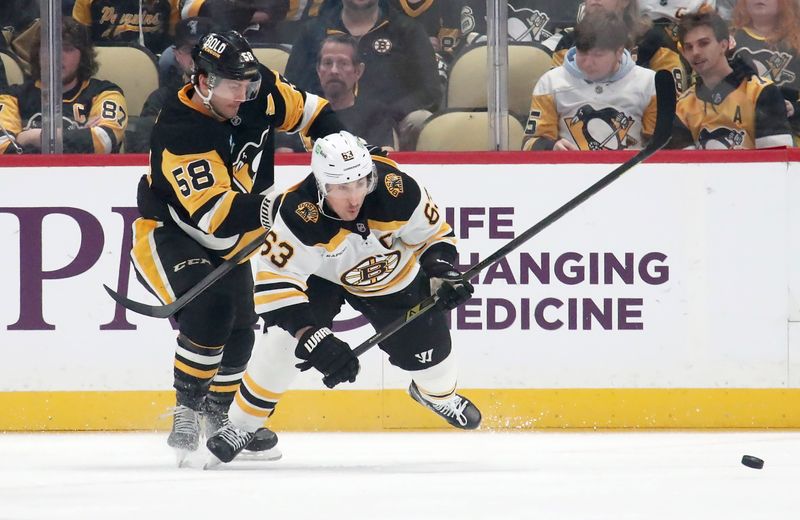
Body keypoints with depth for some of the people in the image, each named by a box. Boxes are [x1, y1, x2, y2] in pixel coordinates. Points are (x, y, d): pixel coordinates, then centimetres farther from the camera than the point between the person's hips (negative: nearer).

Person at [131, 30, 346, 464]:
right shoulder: (179, 132, -35)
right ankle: (187, 411, -15)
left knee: (240, 328, 11)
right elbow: (213, 214, -40)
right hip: (167, 233, -8)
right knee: (211, 309, -29)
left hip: (225, 240, 8)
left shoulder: (257, 92, -14)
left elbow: (310, 112, 5)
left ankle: (217, 415, 33)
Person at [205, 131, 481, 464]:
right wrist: (313, 339, -51)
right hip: (319, 275, -2)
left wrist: (444, 272, -33)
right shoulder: (297, 214, -40)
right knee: (287, 338, -23)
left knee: (427, 342, 4)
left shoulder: (397, 190, -34)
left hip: (391, 274, 2)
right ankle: (242, 424, -4)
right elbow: (275, 285, -42)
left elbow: (434, 234, -15)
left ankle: (440, 394, 44)